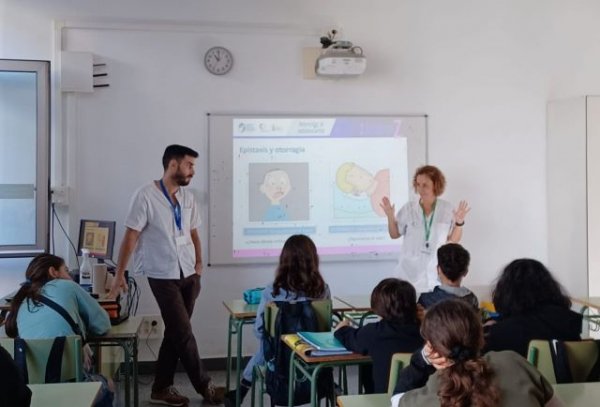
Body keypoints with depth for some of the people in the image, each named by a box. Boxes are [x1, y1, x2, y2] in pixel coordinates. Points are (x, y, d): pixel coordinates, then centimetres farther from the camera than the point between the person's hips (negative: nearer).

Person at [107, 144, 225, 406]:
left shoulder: (188, 198, 8)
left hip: (189, 274, 7)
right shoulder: (146, 195, -12)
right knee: (183, 334, -3)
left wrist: (199, 264, 7)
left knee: (175, 333, 10)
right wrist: (119, 274, -12)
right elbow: (131, 236, -11)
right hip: (163, 276, -6)